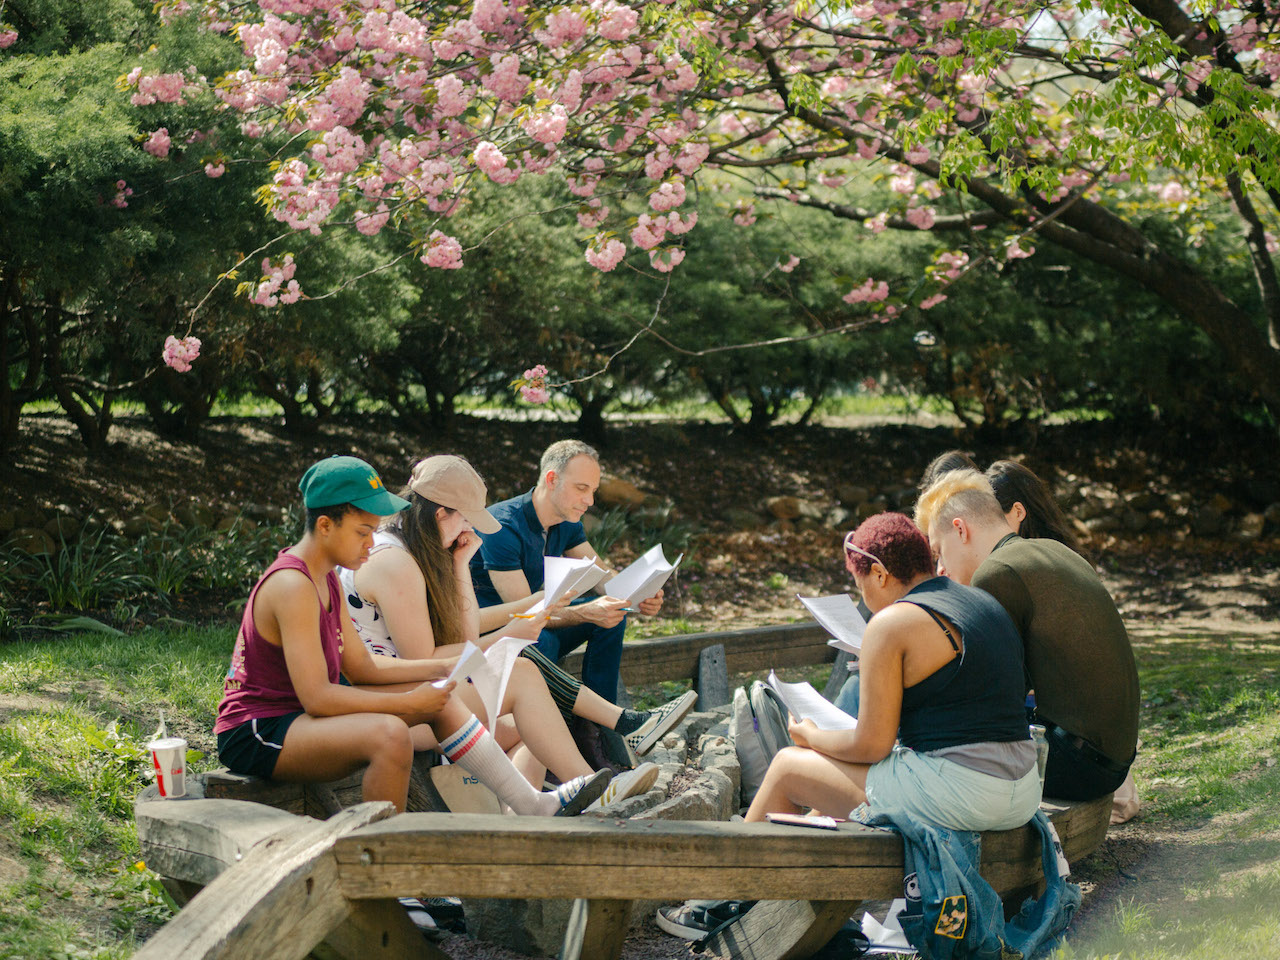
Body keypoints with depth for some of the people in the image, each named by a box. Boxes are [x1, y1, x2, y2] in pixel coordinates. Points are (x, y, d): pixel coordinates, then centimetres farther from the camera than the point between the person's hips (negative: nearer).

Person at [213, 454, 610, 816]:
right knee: (389, 735, -34)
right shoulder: (292, 587, -23)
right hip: (255, 735, -10)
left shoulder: (324, 577, 9)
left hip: (296, 712, 10)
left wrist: (444, 668, 2)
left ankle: (535, 805, 11)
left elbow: (361, 666, 10)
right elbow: (315, 696, -28)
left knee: (440, 700, 7)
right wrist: (409, 703, -23)